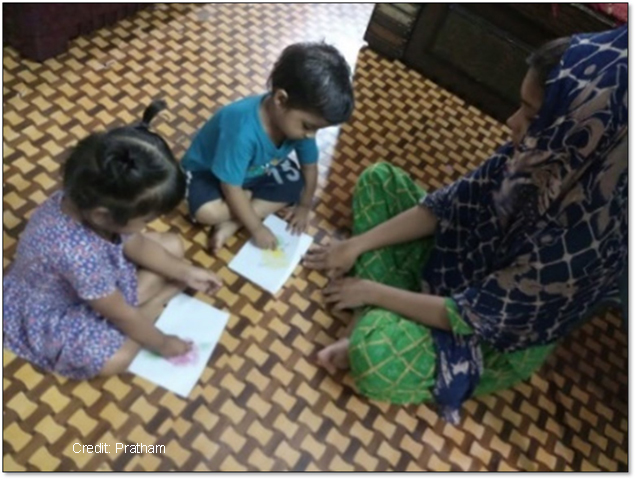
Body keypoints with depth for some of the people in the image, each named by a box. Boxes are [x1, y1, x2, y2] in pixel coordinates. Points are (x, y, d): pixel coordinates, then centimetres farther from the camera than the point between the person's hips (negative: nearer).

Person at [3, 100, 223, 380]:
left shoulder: (90, 198, -23)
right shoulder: (78, 253, -44)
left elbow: (136, 244, -3)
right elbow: (121, 315, -29)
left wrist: (185, 272, -3)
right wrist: (161, 344, -14)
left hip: (106, 273, 7)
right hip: (54, 312, -7)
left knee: (173, 245, -1)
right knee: (115, 359, -30)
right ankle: (155, 303, -6)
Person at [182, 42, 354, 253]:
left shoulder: (299, 119, -21)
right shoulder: (243, 128, -41)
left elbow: (309, 166, -4)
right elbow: (231, 188, -33)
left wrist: (304, 206, -1)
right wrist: (257, 228, -26)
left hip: (257, 170, 6)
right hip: (208, 171, -6)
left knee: (296, 185, -10)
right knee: (207, 212, -32)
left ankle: (232, 223, -12)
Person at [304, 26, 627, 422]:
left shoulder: (580, 237, -37)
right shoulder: (540, 156, -18)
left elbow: (477, 317, -28)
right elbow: (448, 205, -8)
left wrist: (372, 291, -19)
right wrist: (357, 246, -12)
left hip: (496, 340, -7)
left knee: (374, 353, -37)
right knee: (379, 179, -1)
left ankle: (373, 329, -1)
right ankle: (374, 322, -6)